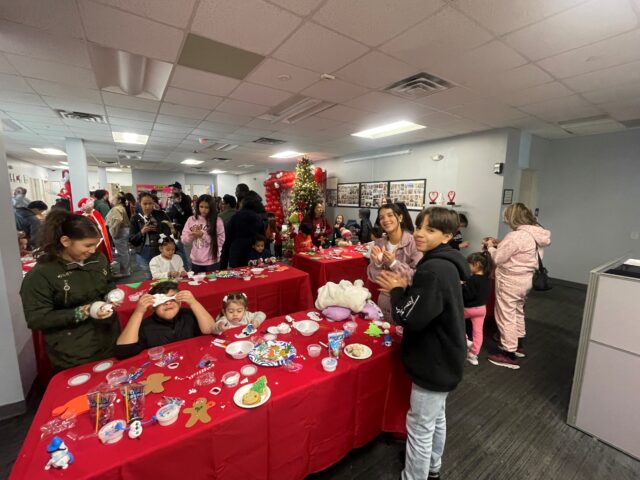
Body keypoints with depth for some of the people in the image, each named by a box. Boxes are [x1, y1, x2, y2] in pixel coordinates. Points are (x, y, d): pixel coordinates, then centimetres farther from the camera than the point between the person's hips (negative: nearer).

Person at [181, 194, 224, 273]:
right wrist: (192, 235, -15)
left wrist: (203, 235, -17)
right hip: (196, 261, 3)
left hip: (212, 261, -3)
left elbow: (220, 241, -11)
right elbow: (184, 240, 4)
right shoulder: (191, 220, 2)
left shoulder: (217, 221, -7)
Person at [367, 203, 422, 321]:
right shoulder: (379, 243, -2)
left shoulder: (413, 242, -16)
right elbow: (373, 277, -4)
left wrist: (394, 263, -27)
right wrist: (377, 263, -22)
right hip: (385, 301, 4)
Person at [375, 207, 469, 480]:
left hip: (434, 362, -10)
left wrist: (397, 291, -15)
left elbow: (411, 318, -30)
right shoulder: (444, 264, 3)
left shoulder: (433, 270, -29)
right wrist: (404, 289, -3)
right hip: (442, 359, 10)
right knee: (436, 416, 28)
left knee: (419, 426, 10)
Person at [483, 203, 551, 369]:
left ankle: (509, 354, 13)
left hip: (510, 282, -10)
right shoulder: (537, 234, 4)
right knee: (518, 312, 24)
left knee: (506, 316, 2)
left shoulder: (516, 236, -26)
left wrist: (490, 246, -3)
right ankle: (518, 345, 40)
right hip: (525, 280, 10)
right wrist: (500, 244, 9)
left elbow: (497, 258, -20)